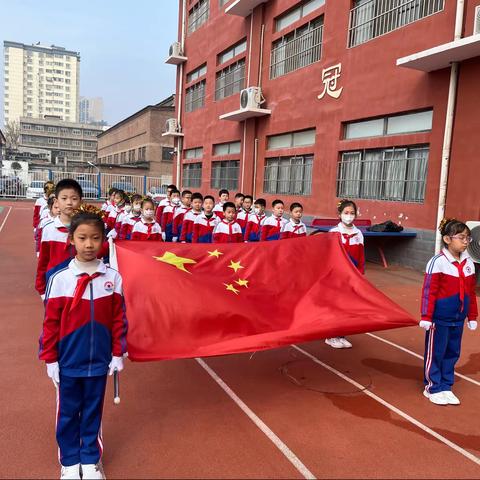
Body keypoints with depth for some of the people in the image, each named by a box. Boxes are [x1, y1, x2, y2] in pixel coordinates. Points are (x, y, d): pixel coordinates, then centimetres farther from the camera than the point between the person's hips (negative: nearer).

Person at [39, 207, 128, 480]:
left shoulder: (113, 278, -6)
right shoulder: (60, 279, -10)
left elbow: (119, 318, -1)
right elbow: (51, 322, -5)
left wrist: (118, 354, 1)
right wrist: (50, 359, -3)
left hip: (99, 361, 1)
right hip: (68, 361, 0)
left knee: (93, 412, 16)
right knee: (67, 413, 15)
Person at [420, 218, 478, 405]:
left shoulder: (468, 263, 5)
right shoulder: (438, 262, -14)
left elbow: (471, 293, 11)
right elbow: (429, 291, -14)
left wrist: (472, 317, 14)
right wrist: (426, 317, -15)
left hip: (458, 318, 6)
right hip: (440, 318, -6)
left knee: (453, 353, 15)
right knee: (435, 353, 6)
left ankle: (446, 387, 29)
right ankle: (433, 388, 21)